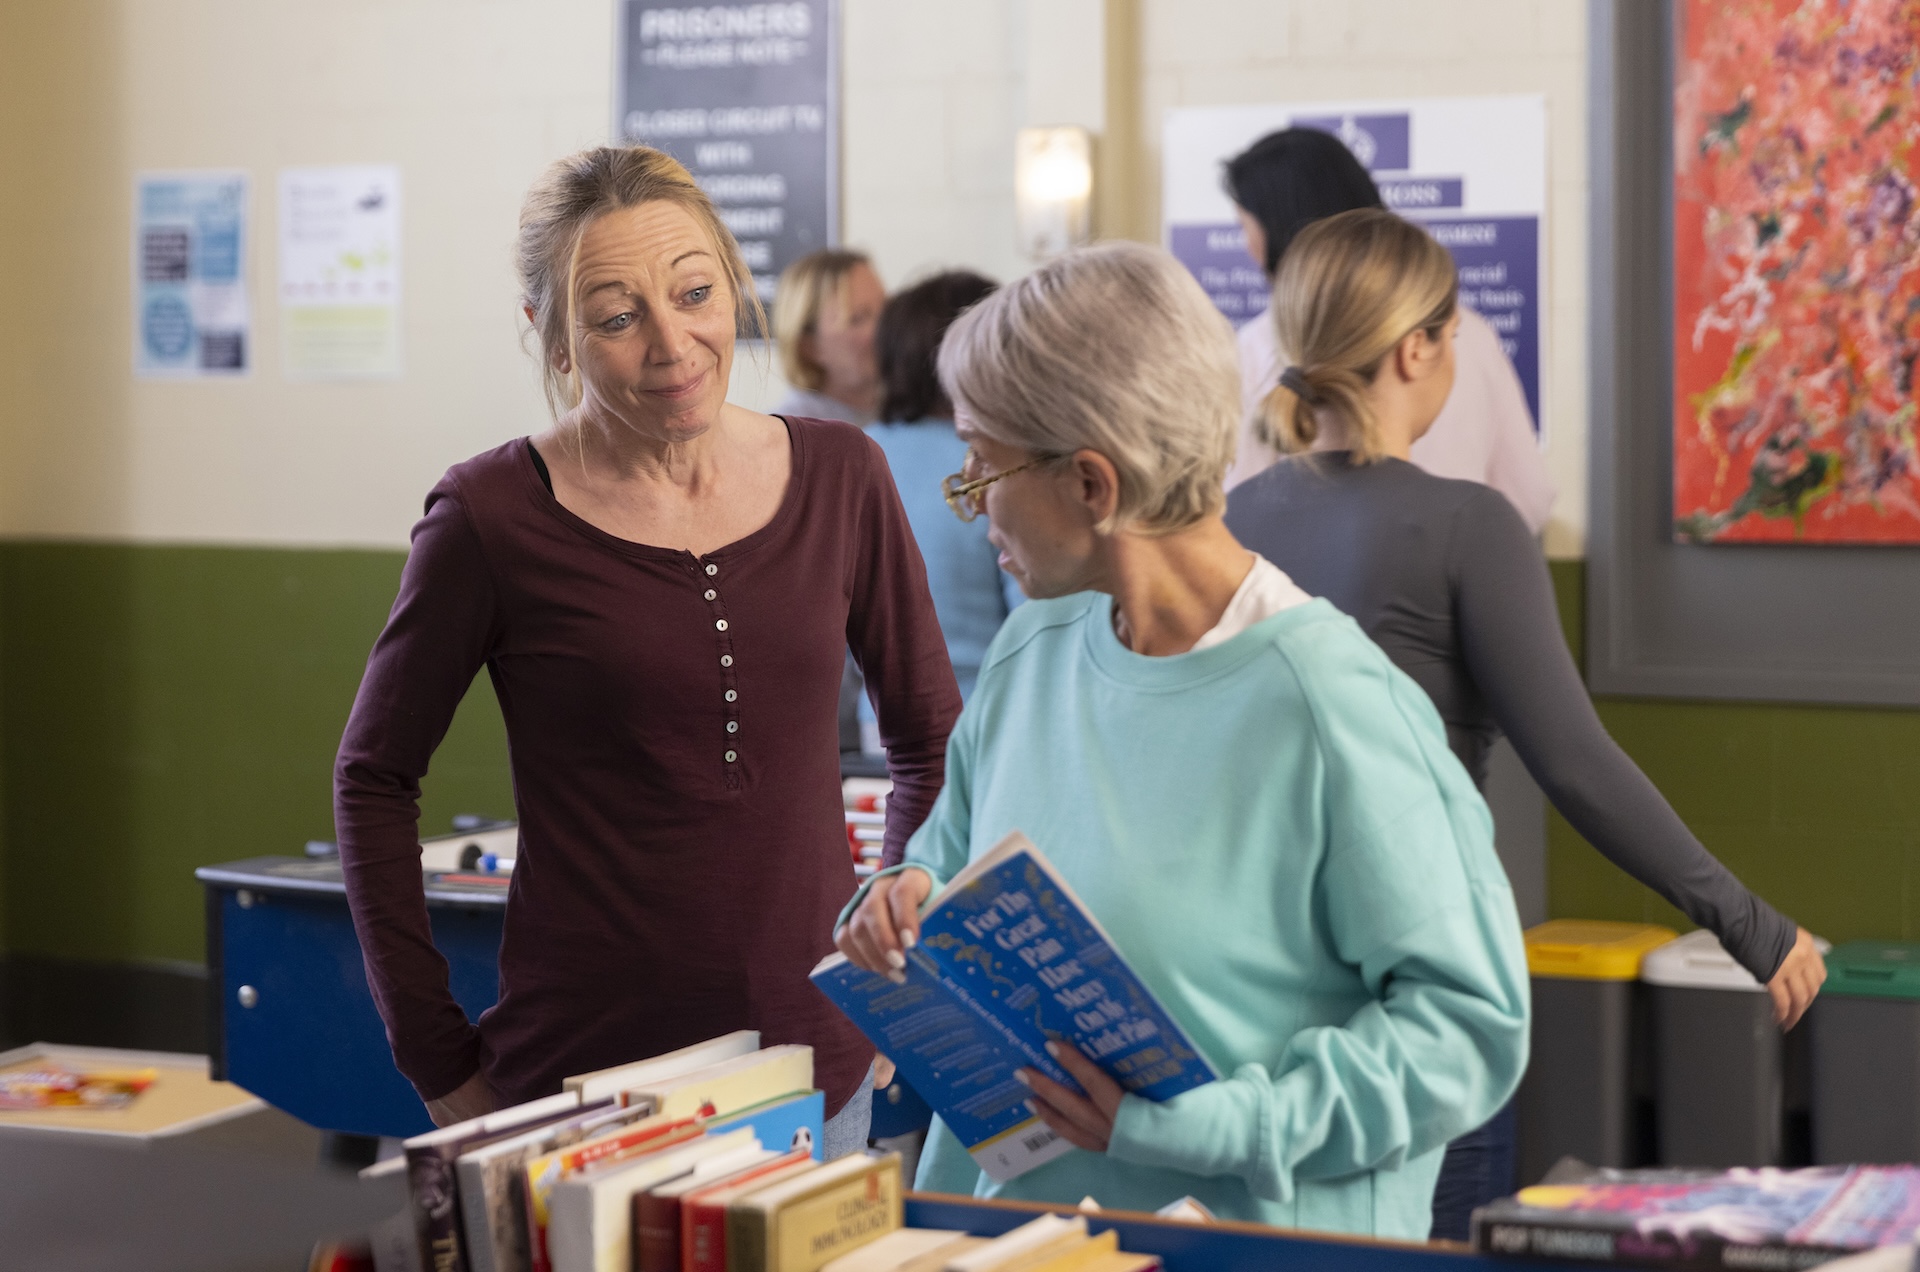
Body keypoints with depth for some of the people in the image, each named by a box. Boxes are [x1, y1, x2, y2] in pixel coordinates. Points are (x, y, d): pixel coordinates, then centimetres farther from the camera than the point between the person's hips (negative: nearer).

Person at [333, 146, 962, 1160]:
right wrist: (437, 1063, -2)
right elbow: (375, 777, 2)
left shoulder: (838, 478, 2)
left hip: (817, 1065, 3)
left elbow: (932, 740, 14)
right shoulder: (494, 516, -8)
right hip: (580, 1072, -3)